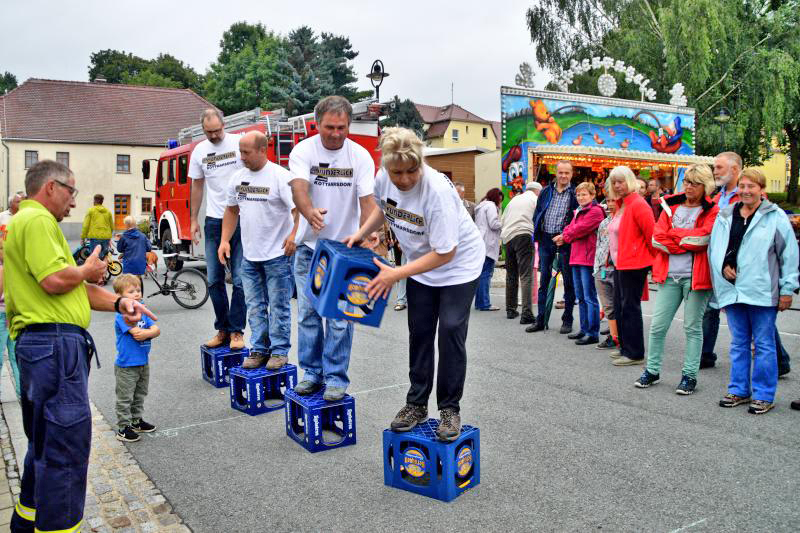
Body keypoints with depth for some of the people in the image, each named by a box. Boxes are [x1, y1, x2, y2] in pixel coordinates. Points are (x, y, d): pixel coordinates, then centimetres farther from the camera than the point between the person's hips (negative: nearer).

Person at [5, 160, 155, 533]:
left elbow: (75, 288, 19)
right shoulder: (37, 220, -10)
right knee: (67, 444, -8)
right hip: (54, 343, -11)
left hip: (39, 346, 11)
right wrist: (88, 270, -4)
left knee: (46, 442, 22)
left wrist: (117, 303, 6)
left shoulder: (31, 221, 24)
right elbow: (55, 280, -23)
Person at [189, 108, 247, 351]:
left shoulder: (239, 144, -4)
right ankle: (222, 329, 18)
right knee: (214, 280, 7)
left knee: (239, 279, -2)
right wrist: (193, 219, 13)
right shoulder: (199, 151, 8)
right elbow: (197, 186, 15)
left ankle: (237, 331, 7)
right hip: (214, 220, 4)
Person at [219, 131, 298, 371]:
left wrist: (294, 235, -27)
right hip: (250, 255, 6)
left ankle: (279, 351, 14)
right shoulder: (238, 178, 8)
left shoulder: (280, 176, -12)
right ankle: (258, 350, 23)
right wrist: (224, 240, 12)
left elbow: (299, 209, -17)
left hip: (277, 255, -6)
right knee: (255, 306, 13)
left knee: (278, 306, 3)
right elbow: (232, 210, 18)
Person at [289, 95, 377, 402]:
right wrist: (310, 212, -49)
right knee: (308, 313, 8)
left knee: (340, 317, 0)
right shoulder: (303, 150, -8)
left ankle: (336, 378, 12)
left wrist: (367, 234, -31)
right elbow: (299, 187, -26)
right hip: (309, 246, 1)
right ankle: (312, 373, 22)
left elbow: (367, 199, -13)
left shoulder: (360, 156, -6)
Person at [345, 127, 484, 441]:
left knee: (450, 331, -11)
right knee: (419, 332, 7)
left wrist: (395, 274, -29)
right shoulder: (384, 178, -16)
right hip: (420, 262, 6)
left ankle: (450, 410, 4)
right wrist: (360, 234, -2)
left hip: (459, 262, -6)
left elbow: (445, 253, -30)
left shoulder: (437, 190, -35)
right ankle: (417, 404, 19)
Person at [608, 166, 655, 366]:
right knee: (619, 307, 15)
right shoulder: (621, 205, 15)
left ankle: (634, 353, 4)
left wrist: (653, 259, -8)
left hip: (633, 264, -10)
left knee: (630, 308, -4)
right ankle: (625, 347, 26)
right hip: (620, 264, 10)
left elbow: (651, 234, -17)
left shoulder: (638, 204, -15)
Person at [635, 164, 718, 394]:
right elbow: (657, 238, -1)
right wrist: (689, 241, -10)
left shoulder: (712, 211, 0)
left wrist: (673, 234, -8)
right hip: (669, 276, 3)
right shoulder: (671, 207, 11)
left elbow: (704, 237, -18)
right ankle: (652, 371, 18)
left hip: (695, 277, -3)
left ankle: (690, 375, 16)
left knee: (692, 327, 6)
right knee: (657, 326, 4)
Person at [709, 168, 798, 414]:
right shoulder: (725, 216, 10)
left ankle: (764, 396, 11)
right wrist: (723, 267, -1)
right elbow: (713, 249, 17)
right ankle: (739, 390, 23)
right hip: (732, 290, 4)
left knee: (763, 345, 3)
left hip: (762, 292, -4)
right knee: (739, 343, 13)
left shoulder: (775, 217, -3)